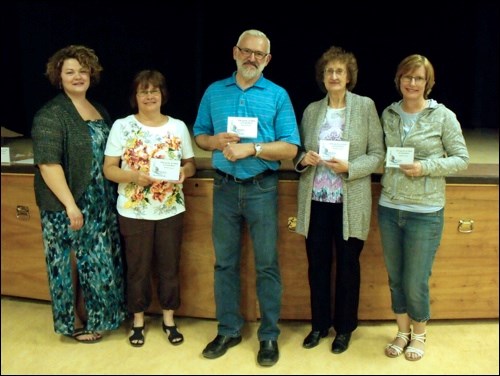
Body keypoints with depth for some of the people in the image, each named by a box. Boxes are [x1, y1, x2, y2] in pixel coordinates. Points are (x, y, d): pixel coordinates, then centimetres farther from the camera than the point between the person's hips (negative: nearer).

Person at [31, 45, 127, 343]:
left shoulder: (99, 110, 13)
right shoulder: (51, 115, -11)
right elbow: (47, 162, -19)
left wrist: (112, 196, 12)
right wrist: (69, 204, -23)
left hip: (101, 204, 7)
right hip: (70, 205, -7)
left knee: (98, 260, 14)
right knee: (73, 262, 4)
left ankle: (95, 316, 30)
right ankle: (75, 323, 20)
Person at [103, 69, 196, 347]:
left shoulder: (178, 126, 3)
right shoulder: (122, 126, -3)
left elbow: (191, 164, 8)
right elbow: (109, 169, -4)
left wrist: (183, 172, -15)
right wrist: (134, 176, -22)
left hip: (171, 210, 2)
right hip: (134, 211, -1)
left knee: (169, 266, 11)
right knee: (138, 268, 10)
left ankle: (169, 319, 28)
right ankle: (138, 321, 27)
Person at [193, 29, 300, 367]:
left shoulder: (278, 95, -1)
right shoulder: (214, 92, 8)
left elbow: (290, 149, -6)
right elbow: (199, 136, 12)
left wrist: (252, 148, -18)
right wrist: (216, 141, -10)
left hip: (262, 188, -2)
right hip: (224, 187, 3)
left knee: (267, 264, 3)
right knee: (225, 262, 10)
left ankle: (269, 335, 16)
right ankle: (229, 330, 24)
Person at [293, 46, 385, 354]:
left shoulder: (365, 106, -1)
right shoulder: (311, 110, 8)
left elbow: (378, 154, -3)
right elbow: (300, 152, 15)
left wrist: (349, 167, -19)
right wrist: (303, 159, -8)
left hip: (350, 202, -2)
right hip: (316, 200, 3)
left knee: (348, 265, 10)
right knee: (317, 264, 11)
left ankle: (344, 328, 27)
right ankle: (319, 324, 29)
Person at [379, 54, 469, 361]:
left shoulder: (444, 116, -4)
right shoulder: (388, 114, 6)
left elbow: (462, 159, -3)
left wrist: (425, 167, -16)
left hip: (425, 212, -3)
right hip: (389, 208, 4)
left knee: (416, 283, 4)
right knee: (395, 278, 14)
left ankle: (419, 334, 30)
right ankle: (403, 331, 34)